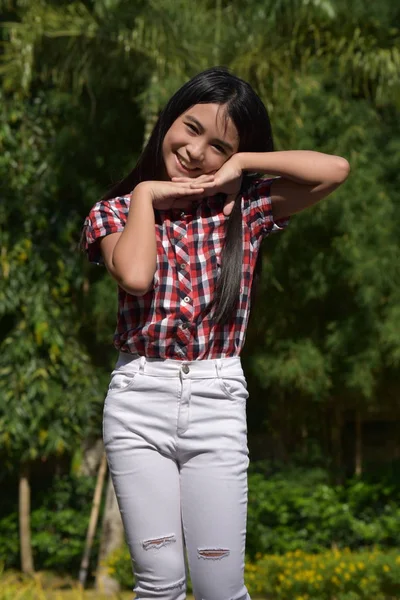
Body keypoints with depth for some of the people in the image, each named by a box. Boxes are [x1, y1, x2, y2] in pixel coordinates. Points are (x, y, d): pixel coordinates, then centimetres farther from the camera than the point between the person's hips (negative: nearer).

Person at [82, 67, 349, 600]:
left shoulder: (246, 207, 6)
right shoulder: (116, 212, 5)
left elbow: (335, 170, -8)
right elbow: (135, 276, -16)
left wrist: (240, 163, -4)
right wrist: (144, 194, -4)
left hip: (217, 402, 0)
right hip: (138, 400, 0)